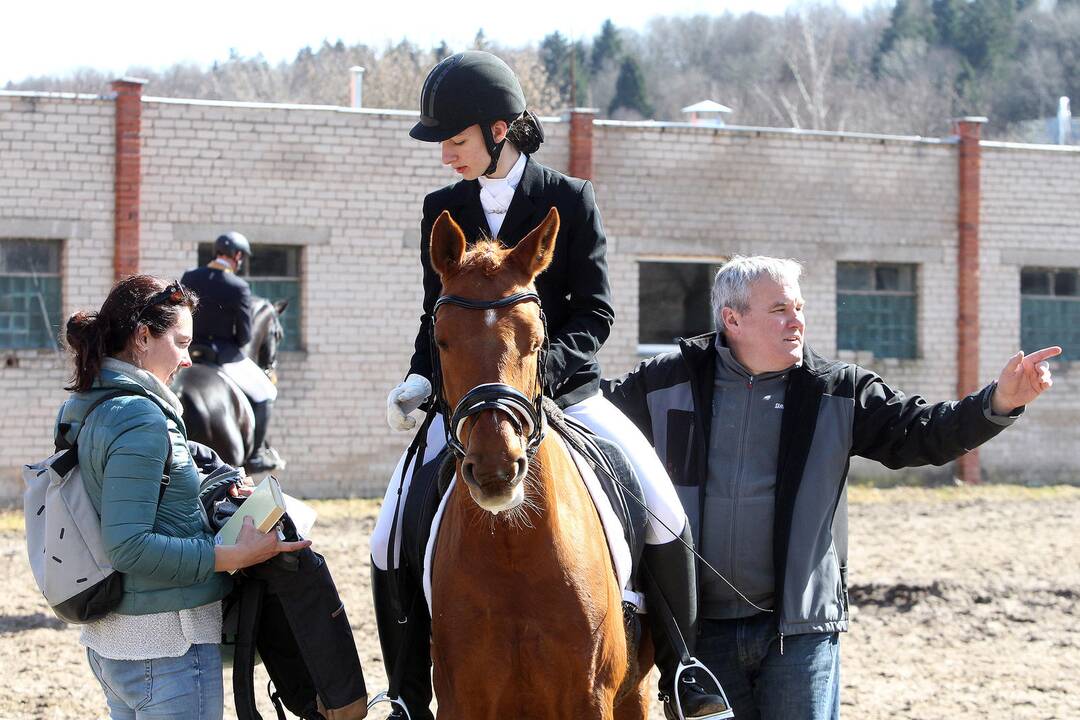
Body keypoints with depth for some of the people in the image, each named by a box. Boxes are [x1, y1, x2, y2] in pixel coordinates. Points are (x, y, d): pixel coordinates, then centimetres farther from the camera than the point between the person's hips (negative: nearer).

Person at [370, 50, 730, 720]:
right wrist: (420, 378, -6)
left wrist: (539, 368, -24)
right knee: (390, 544, -10)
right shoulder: (442, 211, 6)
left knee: (664, 513, -18)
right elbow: (437, 315, 14)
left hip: (564, 387, -2)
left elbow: (595, 313, -7)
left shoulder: (571, 200, -3)